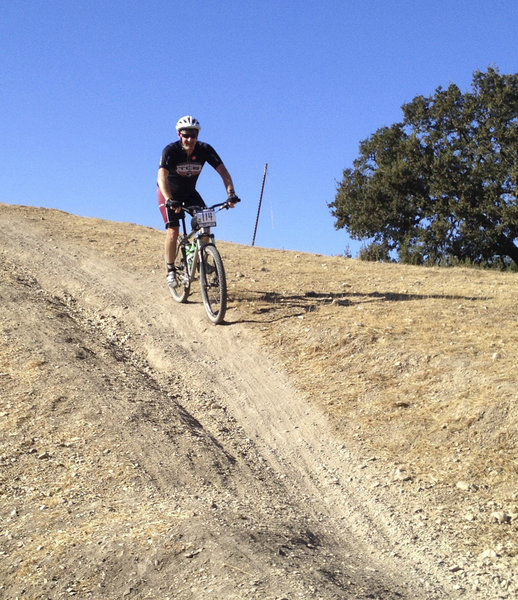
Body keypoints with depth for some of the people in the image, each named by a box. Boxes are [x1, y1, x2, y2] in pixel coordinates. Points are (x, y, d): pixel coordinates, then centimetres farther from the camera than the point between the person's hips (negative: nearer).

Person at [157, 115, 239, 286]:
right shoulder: (170, 151, -30)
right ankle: (170, 270, -1)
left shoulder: (205, 150, -21)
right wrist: (170, 200, -57)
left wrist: (231, 193, -41)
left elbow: (223, 171, -25)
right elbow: (162, 177, -42)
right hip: (169, 194, -3)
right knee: (173, 231, -17)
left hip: (190, 193, 3)